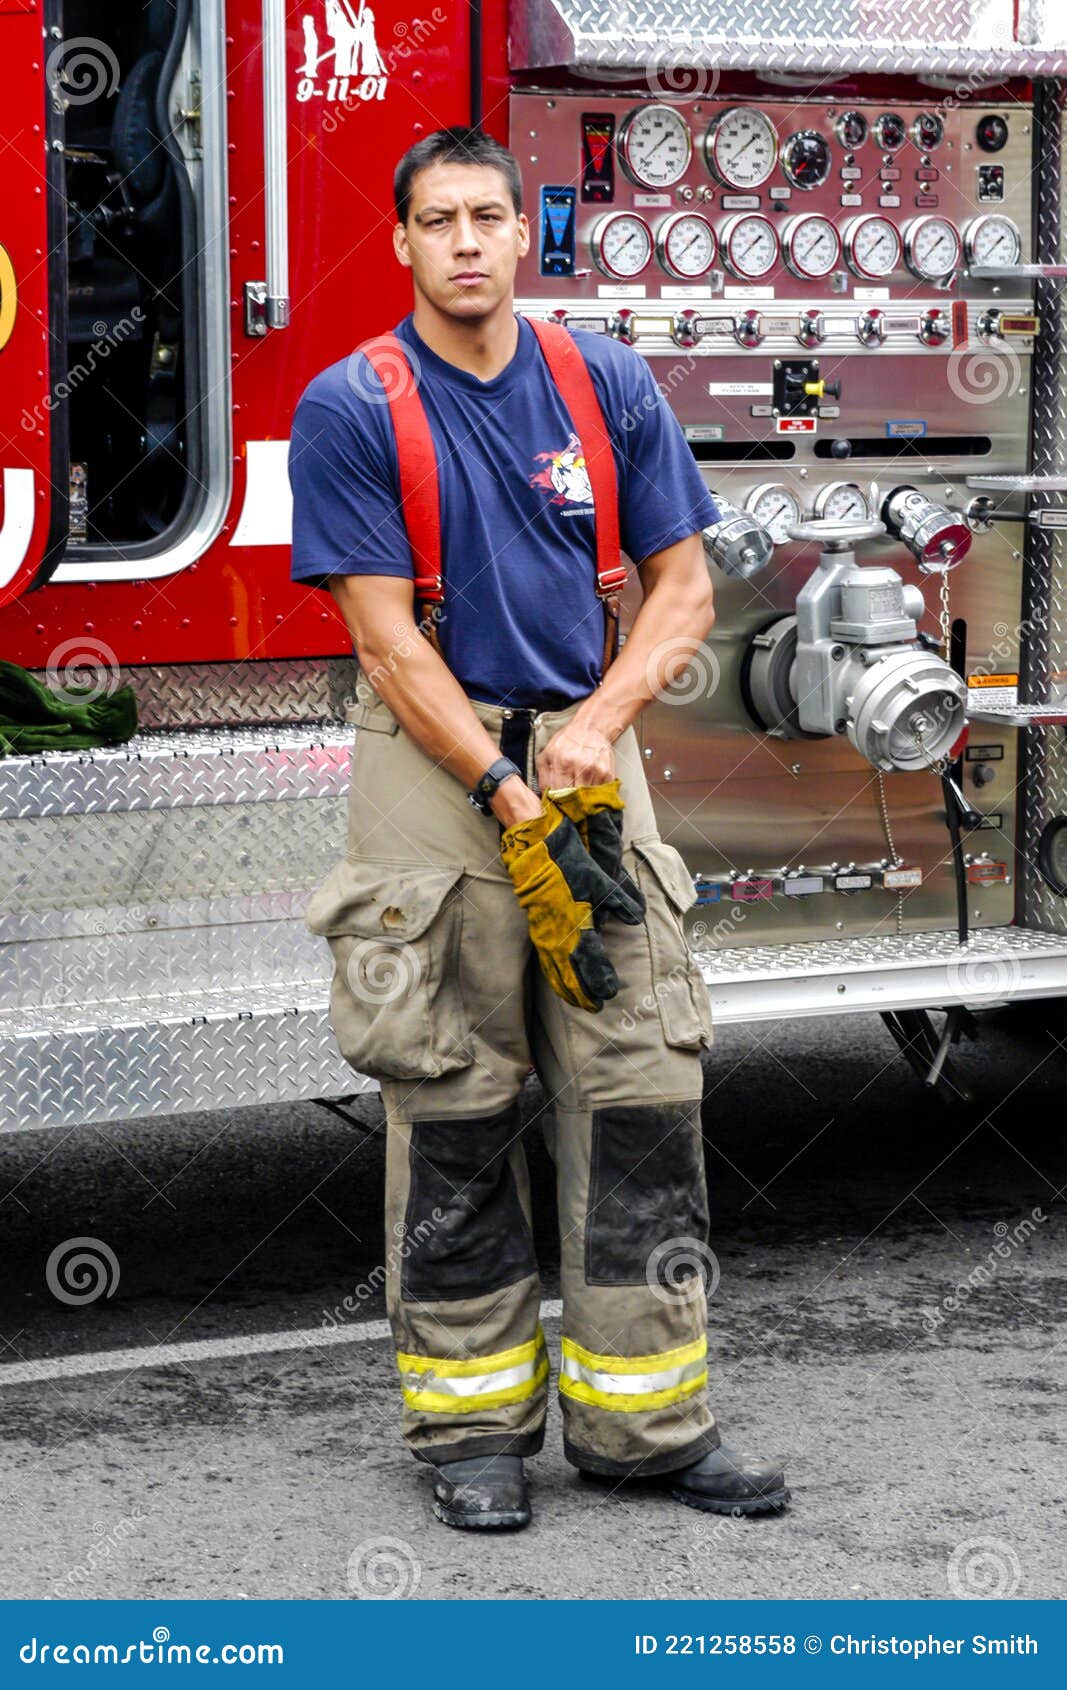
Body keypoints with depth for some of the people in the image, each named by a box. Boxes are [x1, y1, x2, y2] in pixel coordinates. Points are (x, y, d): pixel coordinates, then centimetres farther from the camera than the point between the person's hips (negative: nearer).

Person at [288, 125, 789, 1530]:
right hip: (433, 768, -3)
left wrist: (599, 729, -11)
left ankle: (643, 1416, 7)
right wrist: (513, 807, -15)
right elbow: (387, 636, -9)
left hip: (585, 757, 4)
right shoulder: (351, 408, -5)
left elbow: (683, 586, 7)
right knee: (452, 1107, 0)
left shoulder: (609, 384, 6)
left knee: (645, 1095, 0)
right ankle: (473, 1423, 11)